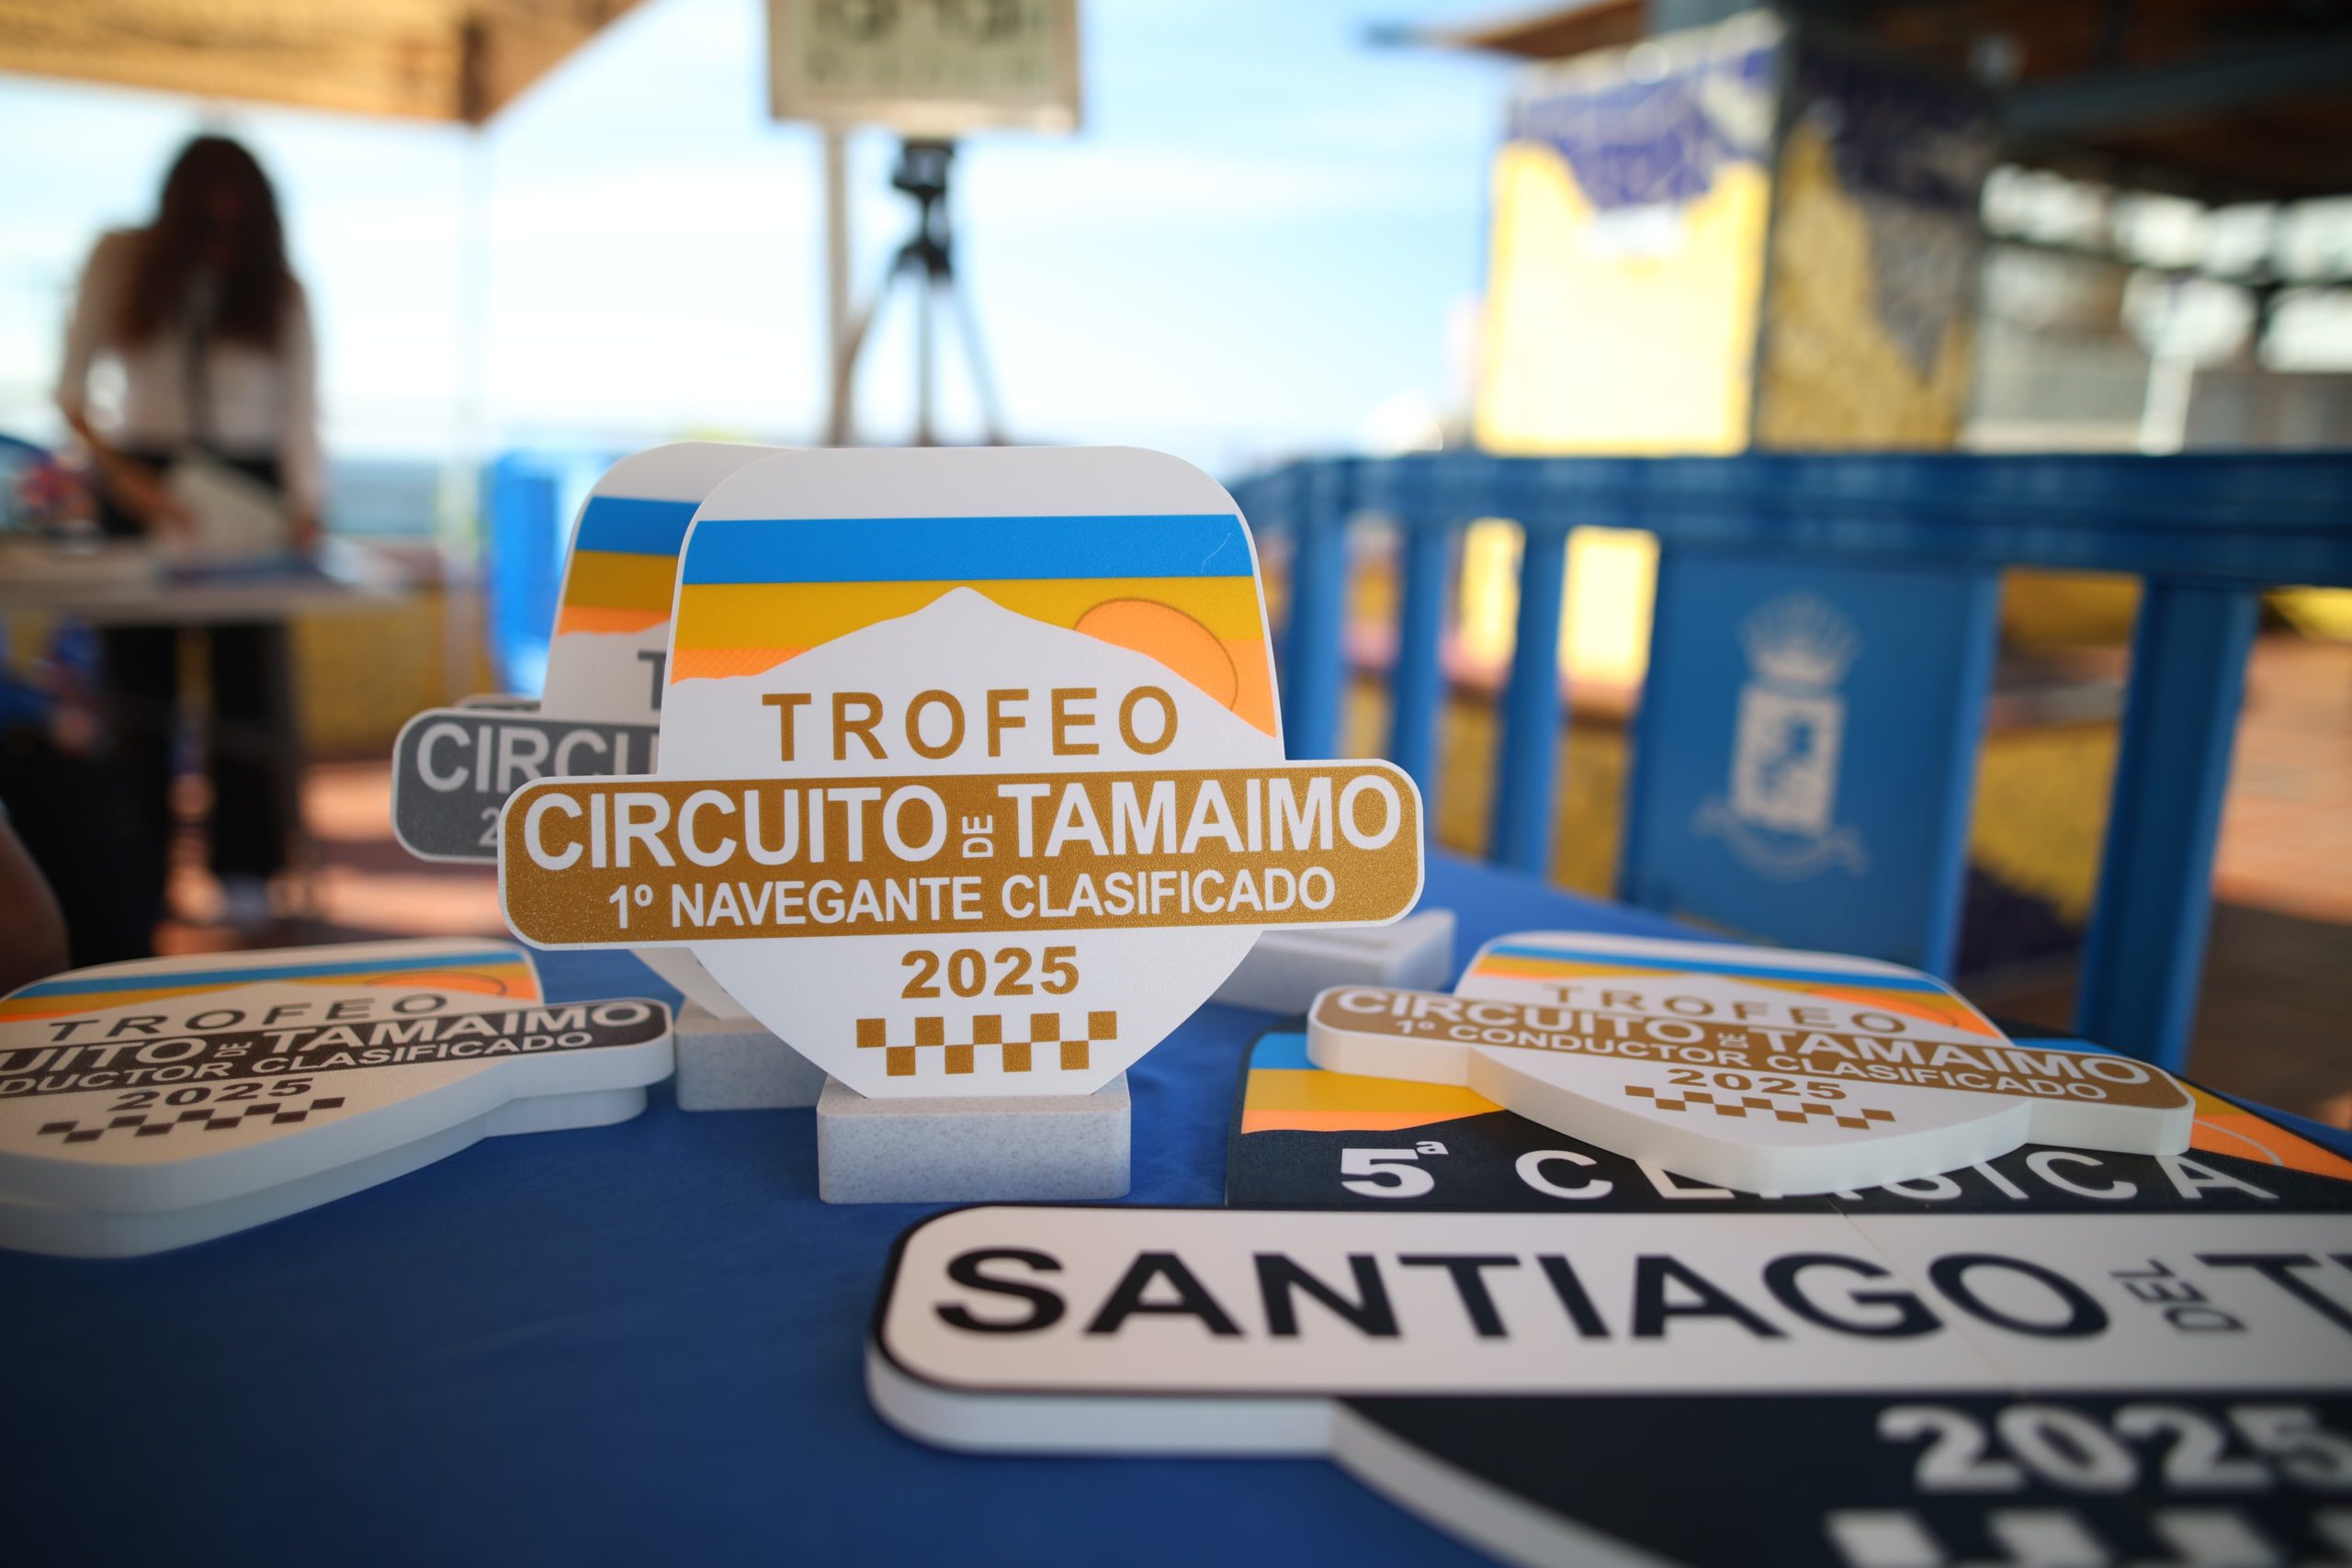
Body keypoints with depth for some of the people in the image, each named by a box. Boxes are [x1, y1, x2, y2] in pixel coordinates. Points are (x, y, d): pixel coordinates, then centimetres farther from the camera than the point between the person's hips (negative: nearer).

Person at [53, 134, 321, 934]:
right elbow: (70, 388, -1)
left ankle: (245, 870, 0)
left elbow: (301, 409, 0)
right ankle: (135, 874, 3)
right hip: (140, 480, 0)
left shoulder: (278, 289, 5)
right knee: (139, 673, -2)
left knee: (249, 670, -6)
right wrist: (124, 477, -17)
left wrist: (302, 502, -16)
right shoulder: (120, 262, 3)